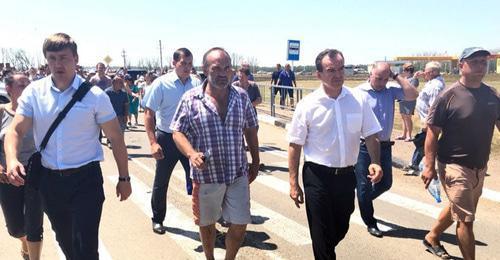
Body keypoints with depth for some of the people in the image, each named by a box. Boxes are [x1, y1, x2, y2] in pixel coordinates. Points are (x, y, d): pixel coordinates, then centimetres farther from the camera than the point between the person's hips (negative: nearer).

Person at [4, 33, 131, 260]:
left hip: (85, 180, -3)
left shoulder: (94, 95, -9)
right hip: (50, 180, 4)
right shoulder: (34, 92, -2)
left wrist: (123, 178, -1)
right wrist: (12, 159, -28)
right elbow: (16, 130, -7)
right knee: (64, 240, 22)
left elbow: (115, 138, -4)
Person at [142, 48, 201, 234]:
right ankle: (157, 220, 31)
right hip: (167, 138, -2)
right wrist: (153, 142, -16)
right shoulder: (161, 84, -10)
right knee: (161, 183, 12)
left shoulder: (197, 84, -2)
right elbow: (149, 114, -8)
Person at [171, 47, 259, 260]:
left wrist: (255, 162, 11)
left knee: (240, 225, 7)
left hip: (238, 175, 2)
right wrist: (192, 153, -24)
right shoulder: (191, 98, -8)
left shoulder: (241, 96, 1)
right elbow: (178, 131, -5)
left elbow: (251, 130, 9)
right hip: (206, 175, -1)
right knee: (207, 223, 16)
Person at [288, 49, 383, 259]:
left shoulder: (359, 99, -2)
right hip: (317, 177, -3)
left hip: (346, 175, 4)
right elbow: (295, 145, -5)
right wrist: (294, 183, -6)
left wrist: (375, 162, -14)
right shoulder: (307, 105, -9)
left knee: (340, 229, 21)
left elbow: (371, 136, 4)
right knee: (321, 235, 5)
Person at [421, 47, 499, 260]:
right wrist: (429, 166, -16)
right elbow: (432, 133, -13)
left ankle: (432, 238, 44)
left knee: (457, 209, 23)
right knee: (466, 219, -1)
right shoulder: (448, 96, -14)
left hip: (480, 167, 7)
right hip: (455, 167, -7)